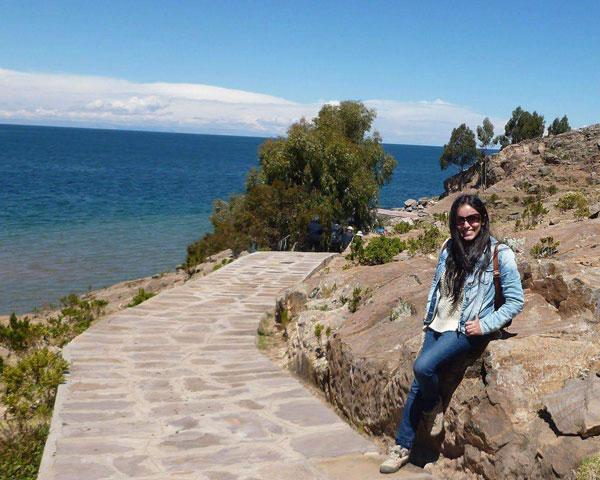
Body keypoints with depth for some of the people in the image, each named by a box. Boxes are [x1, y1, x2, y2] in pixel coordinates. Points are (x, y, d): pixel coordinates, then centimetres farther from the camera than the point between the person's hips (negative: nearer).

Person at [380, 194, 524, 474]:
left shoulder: (500, 254, -11)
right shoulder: (449, 248, 6)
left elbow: (515, 301, -7)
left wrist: (484, 325, -12)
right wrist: (429, 316, 8)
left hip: (466, 330, -6)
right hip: (438, 325, 6)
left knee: (423, 367, -27)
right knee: (417, 386, 2)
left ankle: (434, 408, 5)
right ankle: (402, 448, 14)